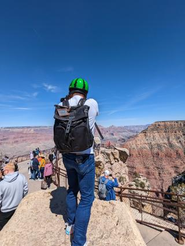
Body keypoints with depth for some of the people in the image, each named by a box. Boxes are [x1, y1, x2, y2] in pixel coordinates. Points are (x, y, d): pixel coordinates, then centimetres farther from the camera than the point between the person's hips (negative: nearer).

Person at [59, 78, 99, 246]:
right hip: (85, 157, -5)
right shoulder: (92, 103, -10)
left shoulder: (61, 106, -2)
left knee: (72, 190, 27)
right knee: (86, 197, 12)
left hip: (67, 156, 5)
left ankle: (71, 224, 47)